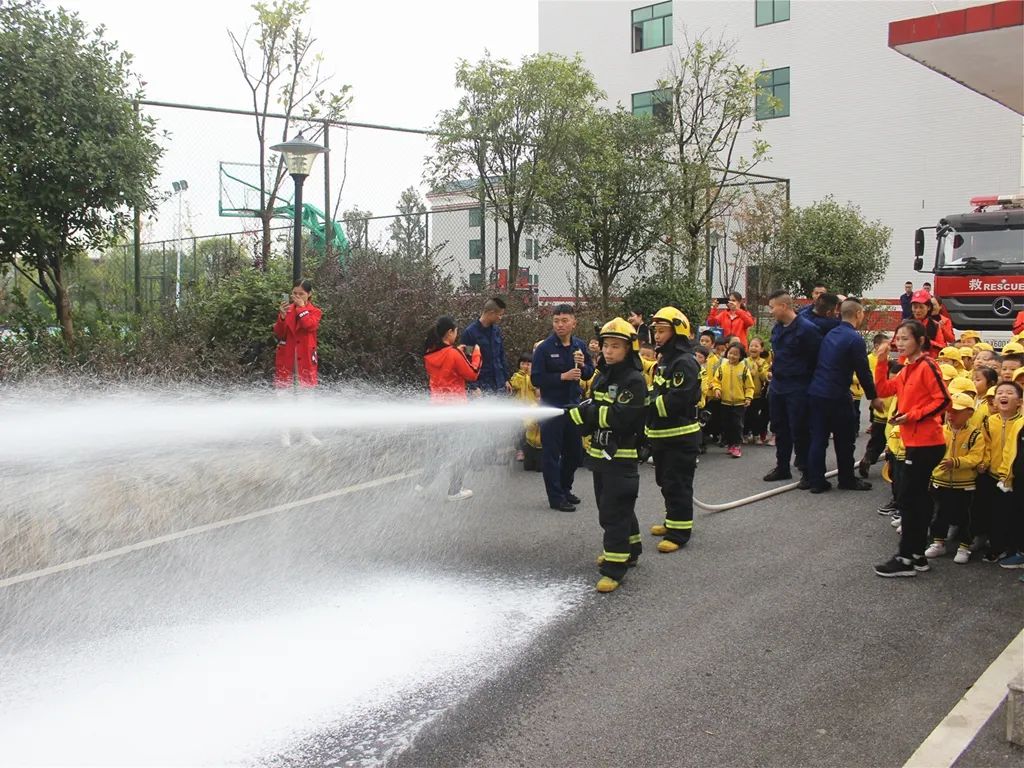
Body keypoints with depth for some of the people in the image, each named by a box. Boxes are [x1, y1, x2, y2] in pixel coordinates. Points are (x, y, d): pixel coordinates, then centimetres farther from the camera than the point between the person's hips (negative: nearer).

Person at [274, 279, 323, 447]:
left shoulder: (315, 311, 3)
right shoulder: (287, 309, 5)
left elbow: (310, 325, -20)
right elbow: (278, 334, -3)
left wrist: (301, 307, -12)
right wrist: (282, 316, -17)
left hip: (305, 358, 0)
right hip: (286, 357, 0)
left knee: (306, 394, 7)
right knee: (284, 395, 0)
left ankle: (307, 432, 18)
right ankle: (285, 433, 6)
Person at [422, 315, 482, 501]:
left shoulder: (429, 355, 1)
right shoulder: (454, 354, -17)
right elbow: (472, 374, -9)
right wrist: (476, 355, 3)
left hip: (436, 404, 6)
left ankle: (424, 483, 22)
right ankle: (455, 491, 7)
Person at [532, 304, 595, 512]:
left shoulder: (580, 345, 3)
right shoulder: (544, 348, -12)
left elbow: (589, 374, 10)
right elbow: (536, 379, -15)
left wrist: (583, 365, -12)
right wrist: (563, 376, -22)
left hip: (574, 405, 6)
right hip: (552, 407, -5)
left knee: (575, 452, 15)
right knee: (552, 454, 1)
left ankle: (564, 488, 32)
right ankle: (556, 497, 9)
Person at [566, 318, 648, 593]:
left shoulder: (634, 380, -14)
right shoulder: (602, 377, 12)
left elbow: (620, 416, -25)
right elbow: (592, 411, 17)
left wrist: (586, 412, -23)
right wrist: (580, 415, -5)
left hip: (621, 457, -9)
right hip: (600, 454, 9)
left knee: (614, 511, -9)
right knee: (612, 506, 19)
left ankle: (614, 568, -5)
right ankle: (629, 549, 36)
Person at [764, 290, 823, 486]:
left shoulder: (806, 328, -16)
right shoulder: (777, 328, 9)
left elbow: (817, 358, -14)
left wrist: (806, 378, -9)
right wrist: (776, 370, 15)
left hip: (797, 388, -8)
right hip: (777, 385, 8)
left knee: (799, 430, -2)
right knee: (780, 428, 14)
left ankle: (807, 471, 9)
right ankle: (782, 468, 26)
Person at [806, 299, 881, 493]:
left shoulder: (830, 334, 12)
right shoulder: (855, 339, -11)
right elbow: (863, 371, -10)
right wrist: (873, 397, 1)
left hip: (815, 392, 7)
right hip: (837, 396, -7)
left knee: (818, 438, 7)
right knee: (845, 440, 8)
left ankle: (816, 481, 8)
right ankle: (847, 480, 18)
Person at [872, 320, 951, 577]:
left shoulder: (926, 366, -13)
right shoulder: (907, 370, 14)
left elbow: (943, 400, -18)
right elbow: (883, 390, 12)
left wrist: (913, 415, -20)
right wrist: (881, 362, 4)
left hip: (926, 443, -9)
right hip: (915, 442, 9)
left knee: (908, 500, -5)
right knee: (916, 498, 13)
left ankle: (906, 559, 2)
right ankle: (917, 555, 21)